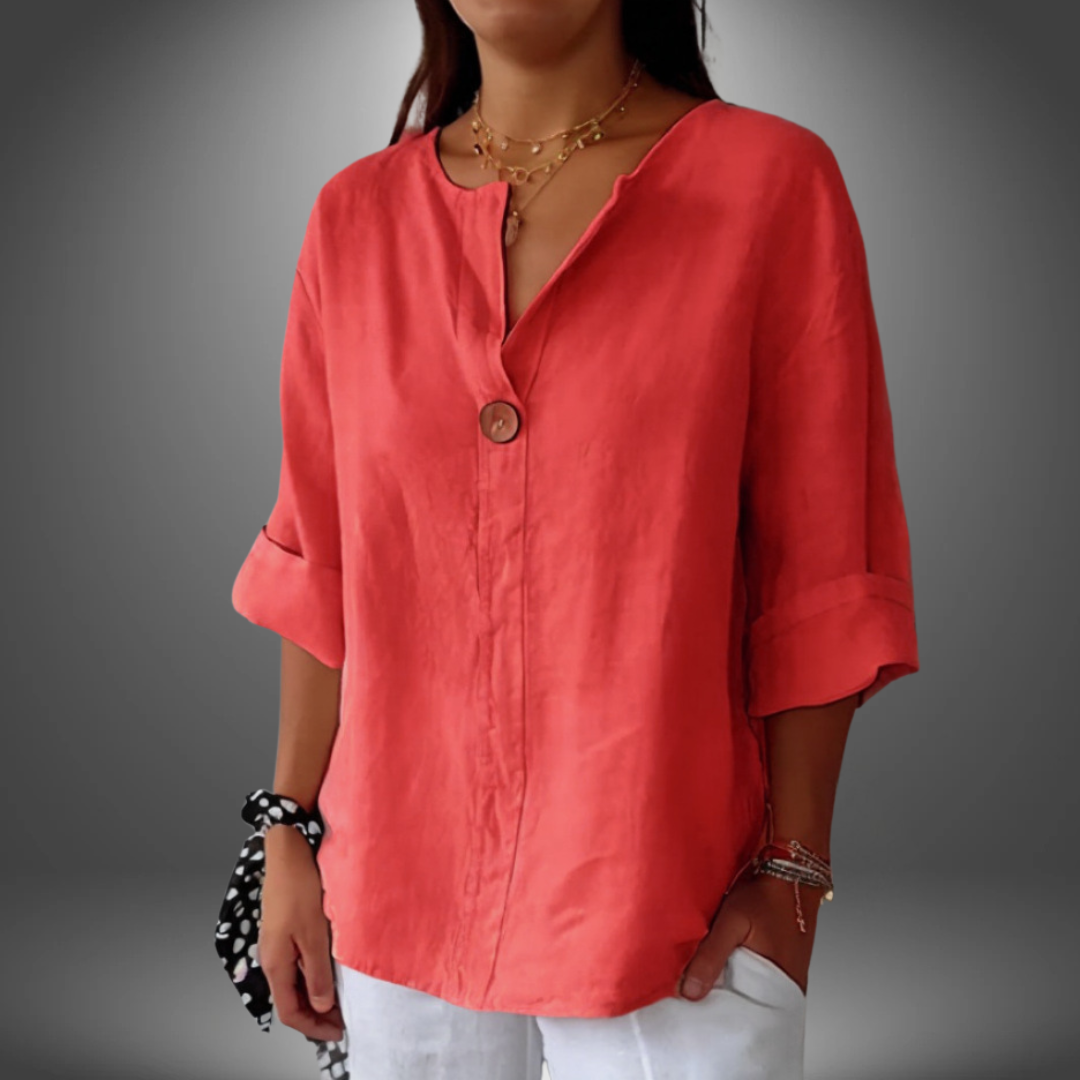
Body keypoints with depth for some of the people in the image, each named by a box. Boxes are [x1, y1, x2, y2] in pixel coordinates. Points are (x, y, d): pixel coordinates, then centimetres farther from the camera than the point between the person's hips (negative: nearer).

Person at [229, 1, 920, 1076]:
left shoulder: (772, 181, -7)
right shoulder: (357, 215, 3)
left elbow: (816, 581, -7)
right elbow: (320, 565, 7)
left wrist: (790, 875, -9)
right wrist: (291, 833, 7)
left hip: (662, 898, -3)